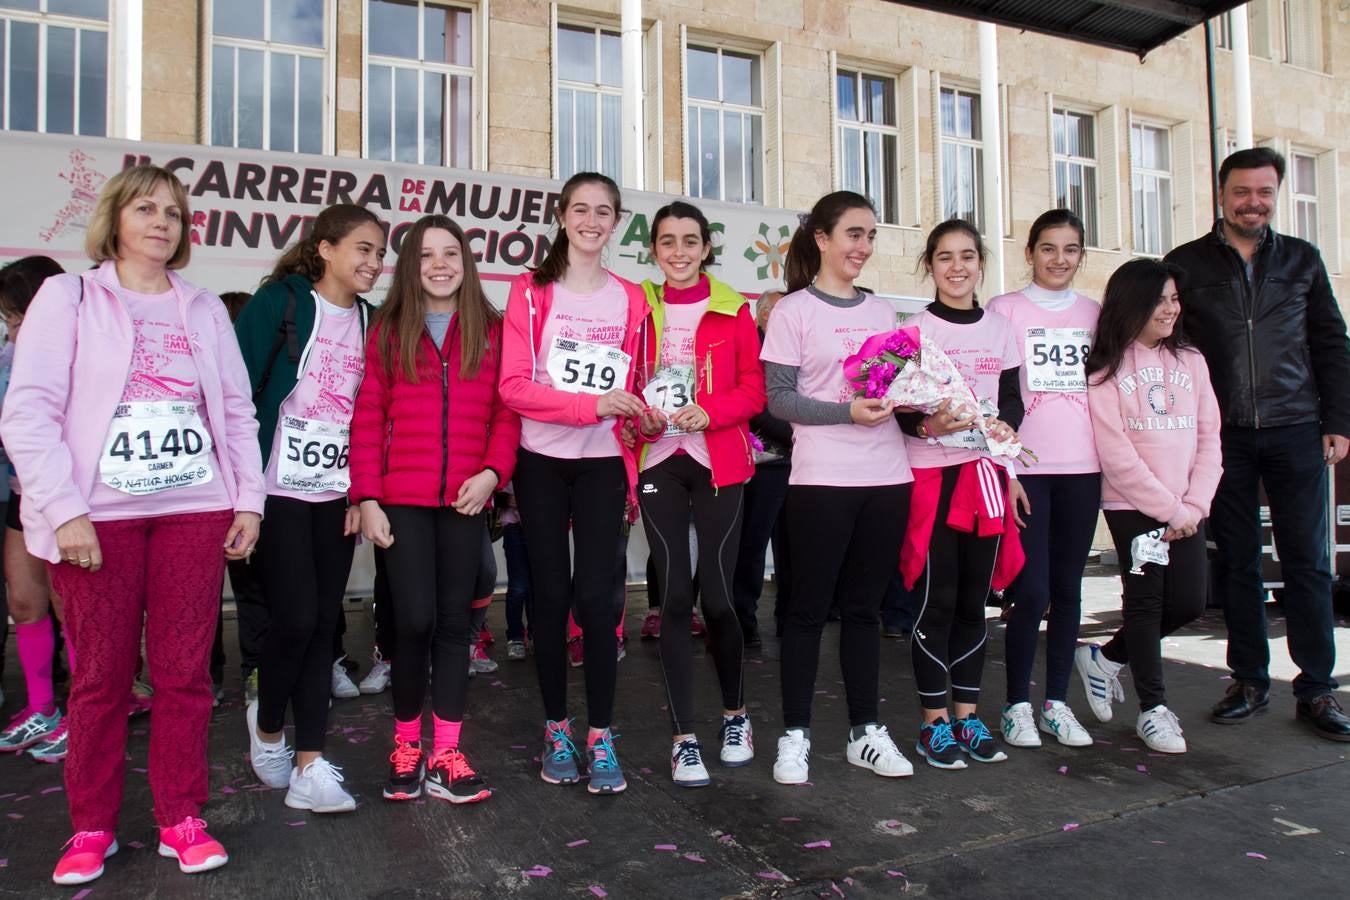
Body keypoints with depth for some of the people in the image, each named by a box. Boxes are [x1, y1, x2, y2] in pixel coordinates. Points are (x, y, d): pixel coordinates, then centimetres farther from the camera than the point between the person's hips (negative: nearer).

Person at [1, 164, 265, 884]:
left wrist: (249, 500, 3)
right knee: (100, 675, 5)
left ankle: (181, 820, 17)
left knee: (184, 671, 5)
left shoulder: (205, 308, 13)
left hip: (196, 511, 3)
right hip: (98, 516, -2)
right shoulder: (68, 297, 3)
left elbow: (238, 410, 11)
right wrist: (65, 510, -13)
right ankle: (92, 828, 21)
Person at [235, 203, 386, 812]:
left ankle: (309, 765, 10)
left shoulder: (370, 321, 10)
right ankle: (267, 724, 23)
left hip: (339, 493, 5)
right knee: (295, 618, -7)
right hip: (279, 488, -4)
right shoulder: (279, 301, -4)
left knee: (323, 624, 4)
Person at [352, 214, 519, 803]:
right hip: (402, 500, -1)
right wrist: (366, 498, -5)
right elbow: (368, 419, 2)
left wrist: (492, 472, -11)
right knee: (414, 621, -3)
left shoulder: (491, 331, 8)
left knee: (454, 622, 6)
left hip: (465, 500, 1)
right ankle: (406, 746, 18)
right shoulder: (387, 332, 6)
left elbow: (506, 412, 4)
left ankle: (444, 755, 15)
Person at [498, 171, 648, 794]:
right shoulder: (531, 292, 1)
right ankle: (556, 729, 19)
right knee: (550, 595, 5)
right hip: (542, 462, -1)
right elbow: (513, 386, -8)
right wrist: (590, 404, -18)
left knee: (595, 594, -6)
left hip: (602, 464, 1)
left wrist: (634, 465, 5)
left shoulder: (630, 300, 8)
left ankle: (600, 737, 7)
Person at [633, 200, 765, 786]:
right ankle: (684, 736, 11)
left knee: (716, 594, -3)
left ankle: (735, 714, 25)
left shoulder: (733, 311, 5)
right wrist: (639, 415, -11)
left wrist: (709, 412, -16)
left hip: (718, 461, -1)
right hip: (658, 460, 1)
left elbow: (754, 387, 1)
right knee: (674, 595, -1)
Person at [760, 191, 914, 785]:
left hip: (887, 477, 5)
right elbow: (778, 398, -8)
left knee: (864, 606, 11)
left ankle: (865, 731, 21)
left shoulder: (882, 312, 15)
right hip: (821, 479, -4)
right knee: (810, 607, 3)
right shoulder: (793, 310, 0)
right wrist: (847, 412, -19)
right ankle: (794, 734, 15)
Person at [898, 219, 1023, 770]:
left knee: (974, 600, 10)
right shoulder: (915, 330, -2)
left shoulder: (1000, 329, 10)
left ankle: (967, 715, 21)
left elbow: (1013, 398, 11)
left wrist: (1006, 425, -10)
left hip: (985, 474, 4)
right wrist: (926, 424, -25)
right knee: (936, 601, -1)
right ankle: (935, 721, 11)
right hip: (931, 474, -4)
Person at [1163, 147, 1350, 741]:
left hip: (1294, 431, 1)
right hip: (1223, 436, -1)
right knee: (1237, 563, 5)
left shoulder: (1302, 259, 11)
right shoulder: (1186, 264, 6)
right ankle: (1249, 682, 16)